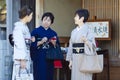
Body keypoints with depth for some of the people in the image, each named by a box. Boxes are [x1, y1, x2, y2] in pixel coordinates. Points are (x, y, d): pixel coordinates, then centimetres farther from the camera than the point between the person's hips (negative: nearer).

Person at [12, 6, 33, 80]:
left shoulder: (25, 27, 16)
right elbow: (19, 44, -17)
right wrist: (22, 59, -19)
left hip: (26, 58, 9)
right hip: (21, 58, -9)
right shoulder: (19, 27, -12)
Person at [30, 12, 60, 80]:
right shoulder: (35, 31, 1)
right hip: (39, 59, -3)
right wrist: (41, 42, -17)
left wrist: (54, 43, -8)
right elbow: (32, 45, -6)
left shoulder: (53, 33, 11)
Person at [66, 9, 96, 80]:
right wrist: (70, 60, 10)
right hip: (75, 59, 6)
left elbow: (93, 45, -13)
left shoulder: (88, 30, -9)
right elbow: (71, 46, 12)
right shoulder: (74, 31, 10)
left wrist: (86, 41, -32)